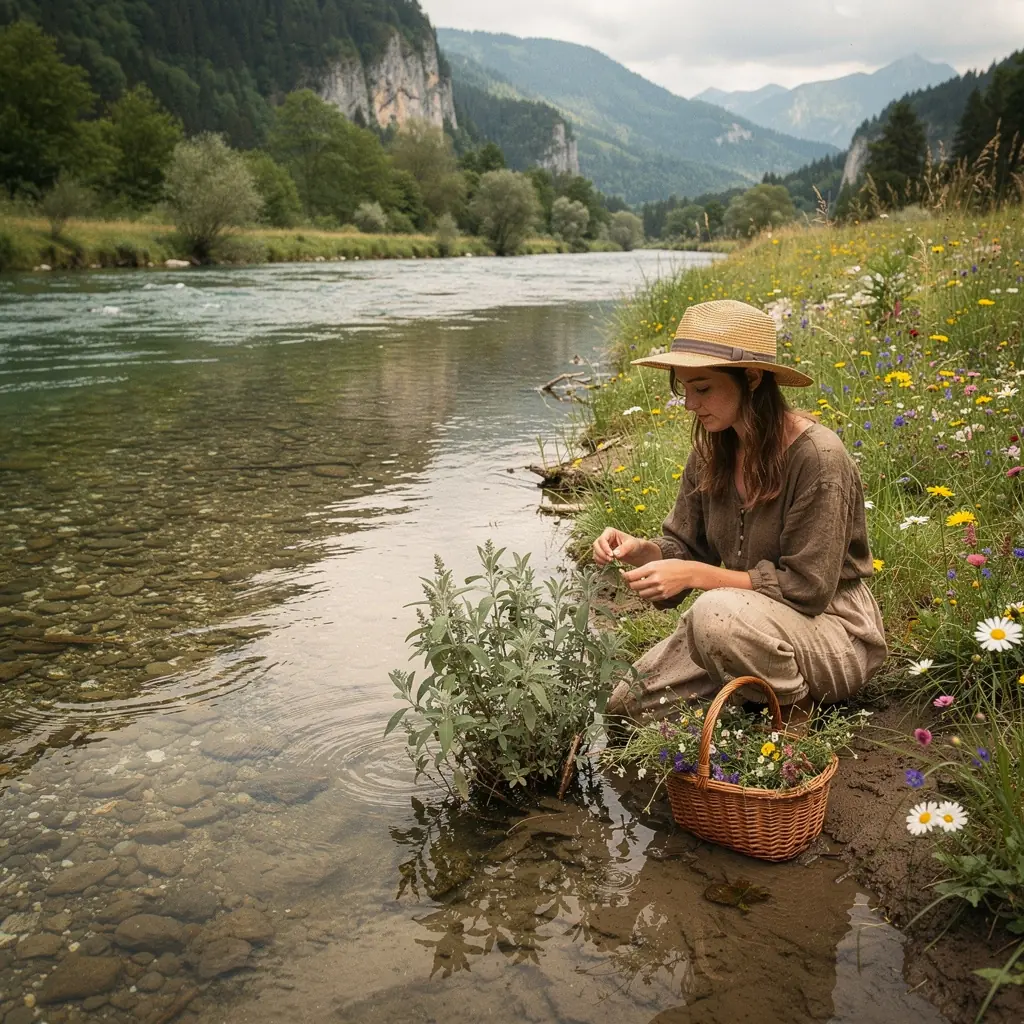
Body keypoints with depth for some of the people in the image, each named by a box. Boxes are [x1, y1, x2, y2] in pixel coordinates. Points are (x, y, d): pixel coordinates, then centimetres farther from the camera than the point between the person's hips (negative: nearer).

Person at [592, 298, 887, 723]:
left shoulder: (817, 457, -24)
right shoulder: (713, 450, -2)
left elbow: (806, 587, -24)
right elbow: (686, 546, 5)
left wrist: (695, 575, -27)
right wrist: (639, 549, -17)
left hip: (834, 634, -7)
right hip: (755, 621, 7)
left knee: (717, 612, -37)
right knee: (626, 703, -1)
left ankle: (797, 709, -8)